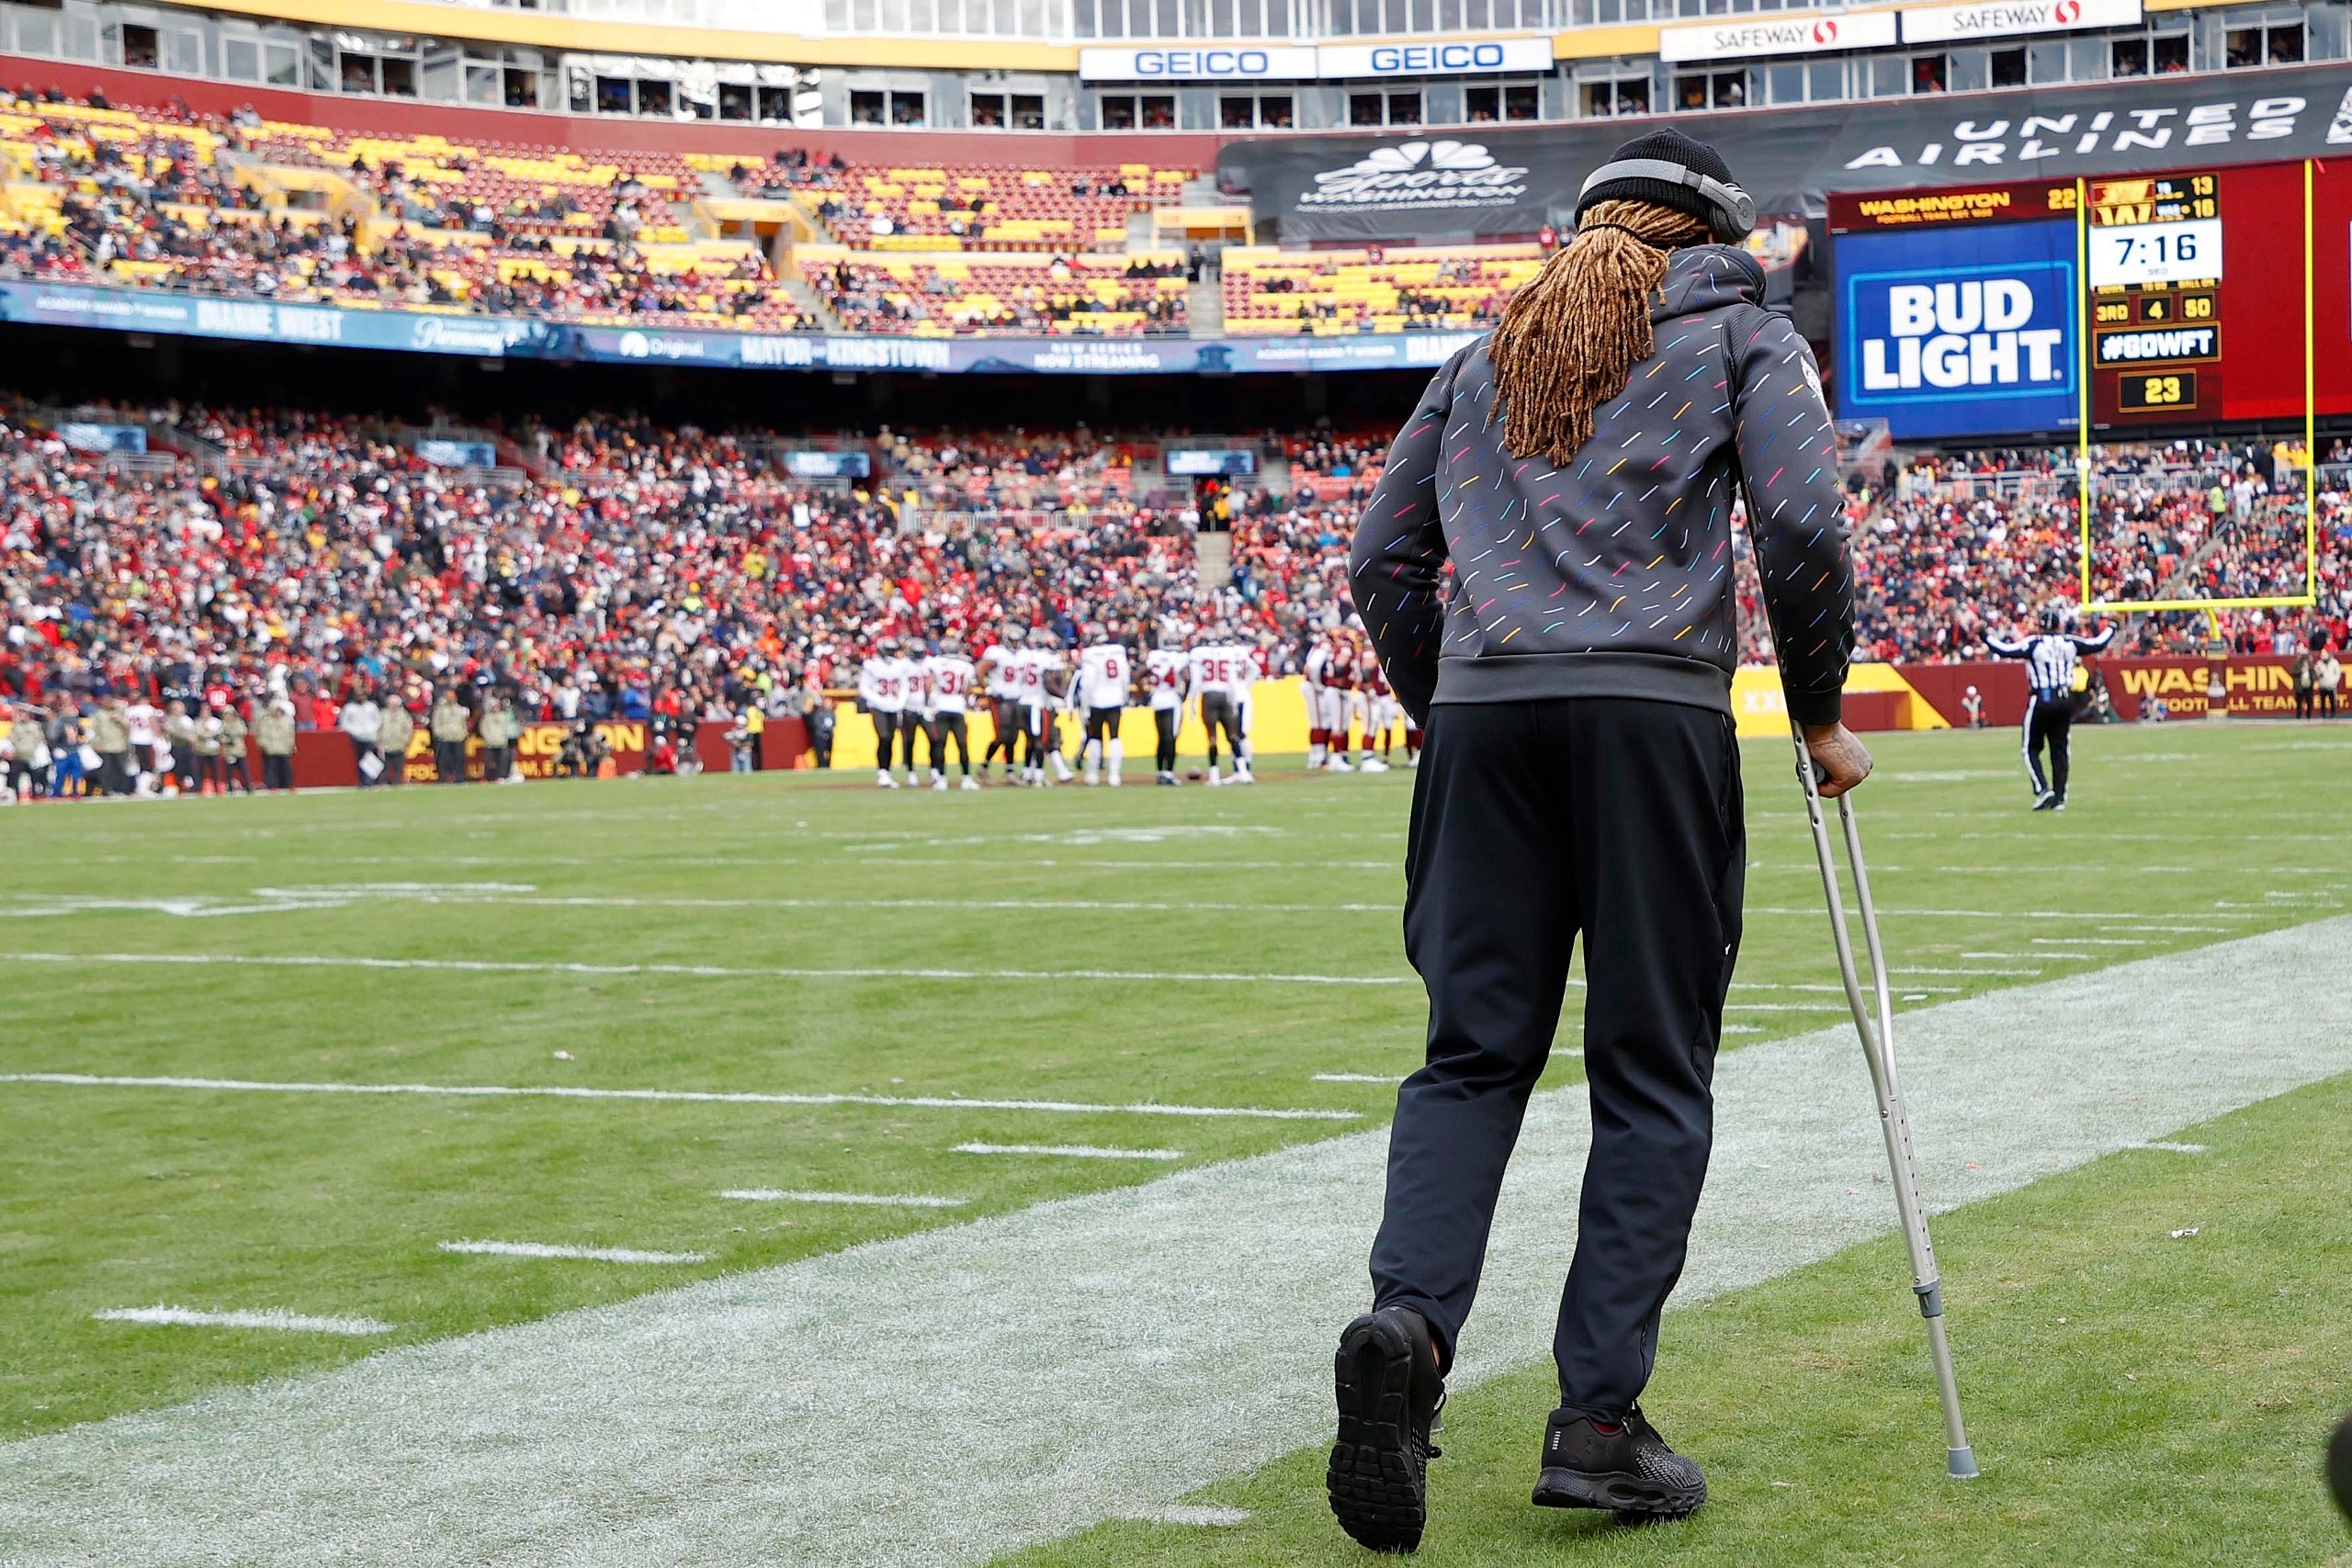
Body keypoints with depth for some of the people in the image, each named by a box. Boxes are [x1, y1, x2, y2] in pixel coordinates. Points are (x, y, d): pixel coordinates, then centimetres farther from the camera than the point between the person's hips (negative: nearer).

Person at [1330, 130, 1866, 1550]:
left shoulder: (1488, 354, 24)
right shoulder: (1742, 333, 13)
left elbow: (1385, 557, 18)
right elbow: (1805, 526, -2)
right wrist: (1819, 714, 8)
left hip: (1485, 709, 3)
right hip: (1655, 708, -3)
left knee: (1474, 1052, 5)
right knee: (1654, 1072, 2)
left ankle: (1409, 1318, -21)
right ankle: (1600, 1420, -3)